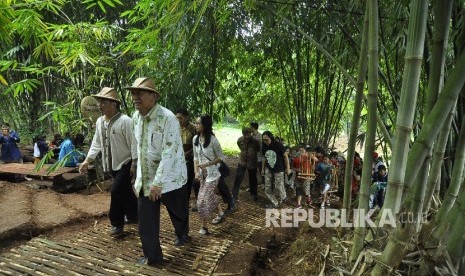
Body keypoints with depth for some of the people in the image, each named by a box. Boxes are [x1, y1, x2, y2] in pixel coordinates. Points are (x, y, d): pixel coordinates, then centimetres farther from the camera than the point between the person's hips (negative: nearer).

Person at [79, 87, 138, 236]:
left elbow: (133, 144, -18)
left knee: (116, 191, -9)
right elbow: (96, 143, 12)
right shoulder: (100, 121, 5)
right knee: (125, 191, 17)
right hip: (112, 164, 7)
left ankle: (117, 223, 13)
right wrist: (87, 161, 6)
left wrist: (135, 165, -20)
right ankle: (133, 215, 34)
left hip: (125, 163, -7)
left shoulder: (125, 121, -19)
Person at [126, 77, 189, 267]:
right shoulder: (136, 117, 2)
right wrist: (139, 177, 14)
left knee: (179, 213, 19)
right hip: (144, 180, 5)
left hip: (169, 179, -5)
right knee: (146, 221, 7)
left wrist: (158, 182, -27)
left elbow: (169, 153, -26)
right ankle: (152, 257, 26)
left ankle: (182, 235, 50)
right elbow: (140, 148, 11)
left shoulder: (168, 118, -22)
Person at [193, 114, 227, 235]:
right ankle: (221, 213, 45)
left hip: (212, 174, -6)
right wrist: (196, 172, -5)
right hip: (202, 174, 6)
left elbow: (221, 157, -10)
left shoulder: (212, 140, -19)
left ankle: (204, 226, 12)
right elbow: (196, 157, 6)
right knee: (210, 196, 21)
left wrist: (207, 164, -20)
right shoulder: (195, 139, -2)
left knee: (202, 200, -6)